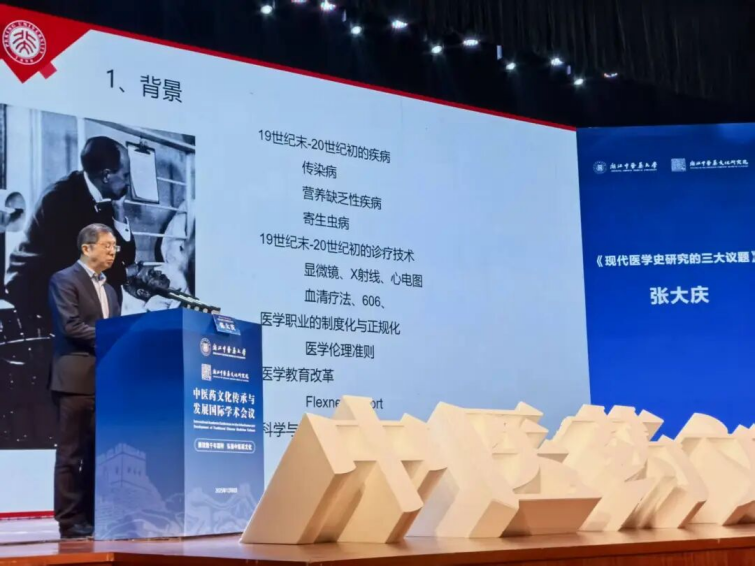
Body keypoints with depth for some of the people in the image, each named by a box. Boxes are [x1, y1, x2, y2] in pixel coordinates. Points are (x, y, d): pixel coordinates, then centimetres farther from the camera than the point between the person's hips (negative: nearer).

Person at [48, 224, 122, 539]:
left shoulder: (108, 289, 21)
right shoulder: (64, 280, -4)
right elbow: (70, 326, -15)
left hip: (105, 380, 8)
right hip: (76, 379, -8)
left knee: (99, 452, 8)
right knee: (72, 453, -3)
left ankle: (92, 517, 13)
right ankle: (70, 522, 0)